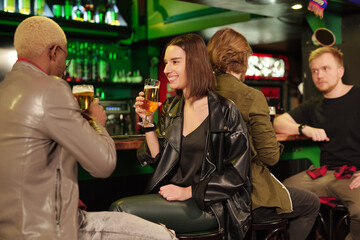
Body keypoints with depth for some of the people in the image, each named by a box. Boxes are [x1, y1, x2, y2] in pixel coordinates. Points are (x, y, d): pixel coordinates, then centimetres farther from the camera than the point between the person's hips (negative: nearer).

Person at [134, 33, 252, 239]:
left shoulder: (225, 110, -7)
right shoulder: (171, 108, 11)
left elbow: (237, 172, -9)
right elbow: (159, 160, 9)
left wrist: (189, 192, -16)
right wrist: (148, 122, -2)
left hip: (208, 205, -5)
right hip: (171, 198, 6)